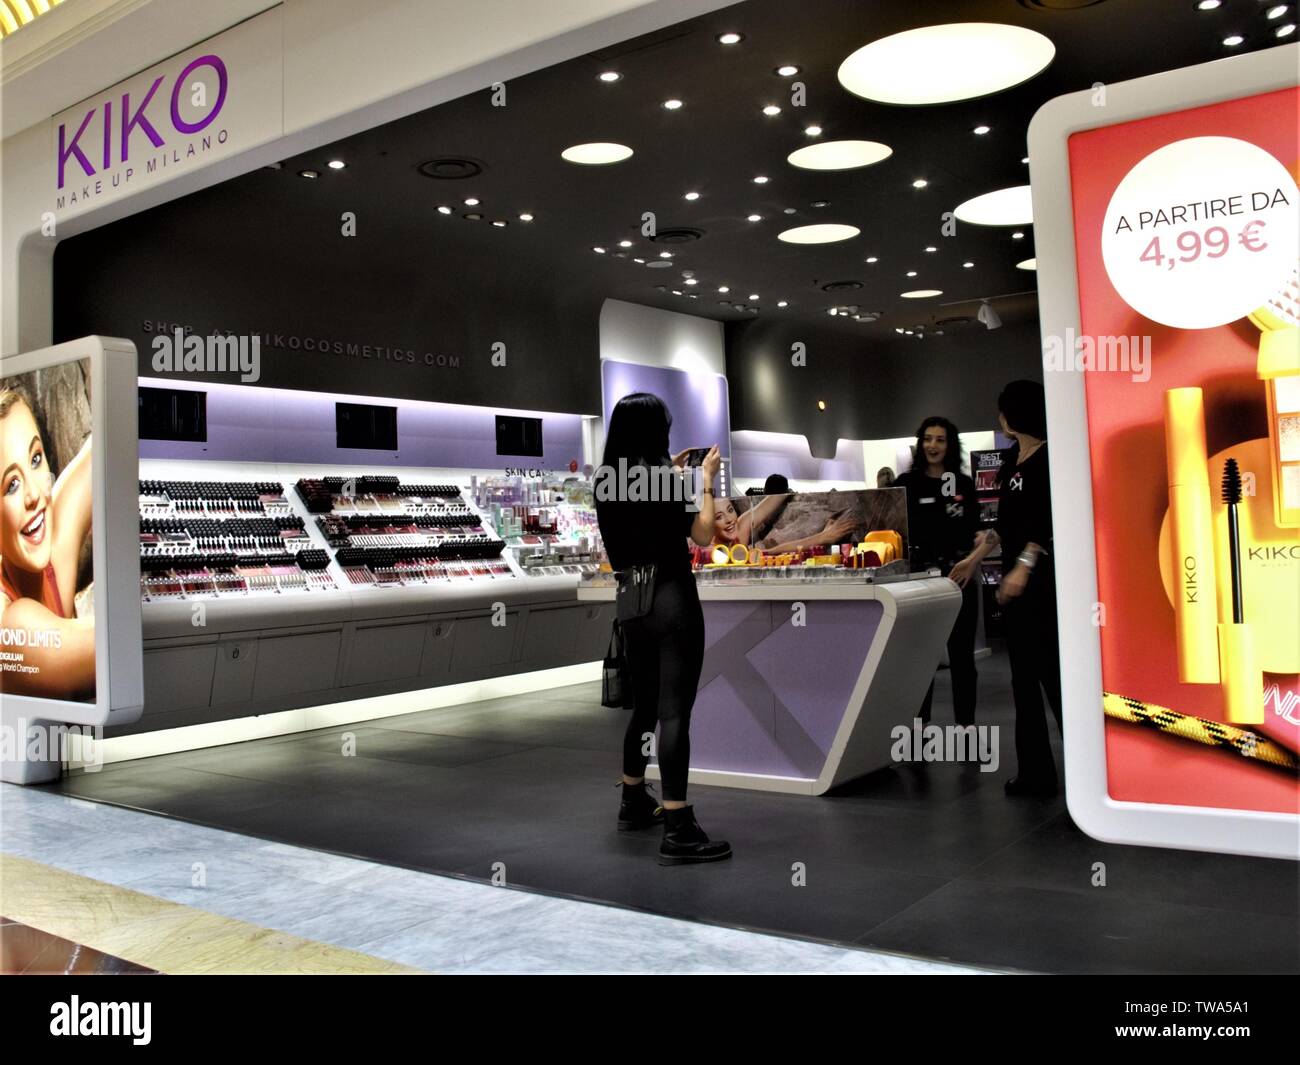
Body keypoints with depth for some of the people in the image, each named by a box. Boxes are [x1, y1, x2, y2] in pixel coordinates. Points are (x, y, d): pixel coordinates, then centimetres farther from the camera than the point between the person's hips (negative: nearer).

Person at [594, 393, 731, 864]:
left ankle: (635, 803, 33)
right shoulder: (664, 476, -15)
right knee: (674, 711, -7)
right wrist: (705, 479, 1)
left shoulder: (608, 481, 6)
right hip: (672, 601, -8)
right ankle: (678, 831, -7)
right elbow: (703, 535, -9)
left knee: (644, 705, 20)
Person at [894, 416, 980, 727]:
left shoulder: (964, 484, 9)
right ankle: (920, 722, 14)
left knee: (961, 653, 6)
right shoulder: (906, 483, 4)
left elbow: (975, 532, 8)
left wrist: (973, 561, -10)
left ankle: (966, 725, 12)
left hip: (959, 575, 2)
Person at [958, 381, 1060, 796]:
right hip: (1015, 577, 9)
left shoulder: (1048, 457, -9)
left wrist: (1023, 566, -24)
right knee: (1024, 676, 9)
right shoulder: (1012, 459, 16)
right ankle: (1035, 772, 14)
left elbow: (1047, 520, -18)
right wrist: (975, 558, 24)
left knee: (1052, 670, -7)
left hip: (1042, 576, -9)